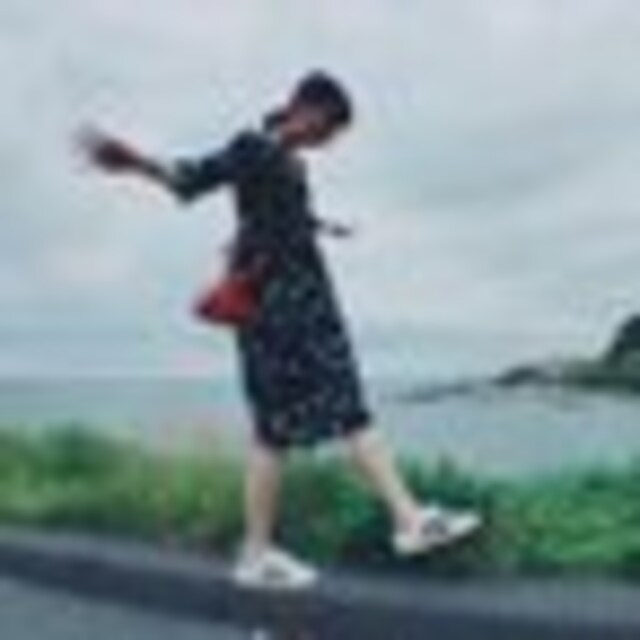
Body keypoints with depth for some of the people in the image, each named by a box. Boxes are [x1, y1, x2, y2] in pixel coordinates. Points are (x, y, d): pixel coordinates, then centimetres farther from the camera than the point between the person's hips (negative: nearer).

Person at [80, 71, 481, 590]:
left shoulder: (292, 163, 18)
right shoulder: (253, 148, -7)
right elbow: (193, 180, -19)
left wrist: (322, 227, 57)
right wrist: (136, 162, -37)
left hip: (310, 299, 9)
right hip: (273, 300, -9)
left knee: (352, 412, 6)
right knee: (278, 426, -7)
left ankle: (409, 518, 9)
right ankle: (257, 553, 2)